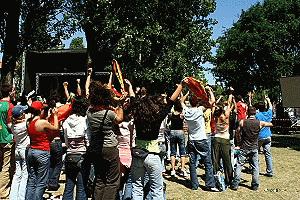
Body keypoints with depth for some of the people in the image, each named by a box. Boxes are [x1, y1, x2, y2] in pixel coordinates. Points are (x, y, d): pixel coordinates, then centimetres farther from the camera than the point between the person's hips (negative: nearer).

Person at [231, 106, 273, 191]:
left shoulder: (242, 122, -8)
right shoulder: (260, 123, -5)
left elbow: (237, 134, -2)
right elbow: (271, 124, 12)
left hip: (244, 148, -1)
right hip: (254, 148, 2)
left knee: (239, 165, 4)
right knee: (255, 166, 12)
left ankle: (235, 184, 4)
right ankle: (255, 185, 18)